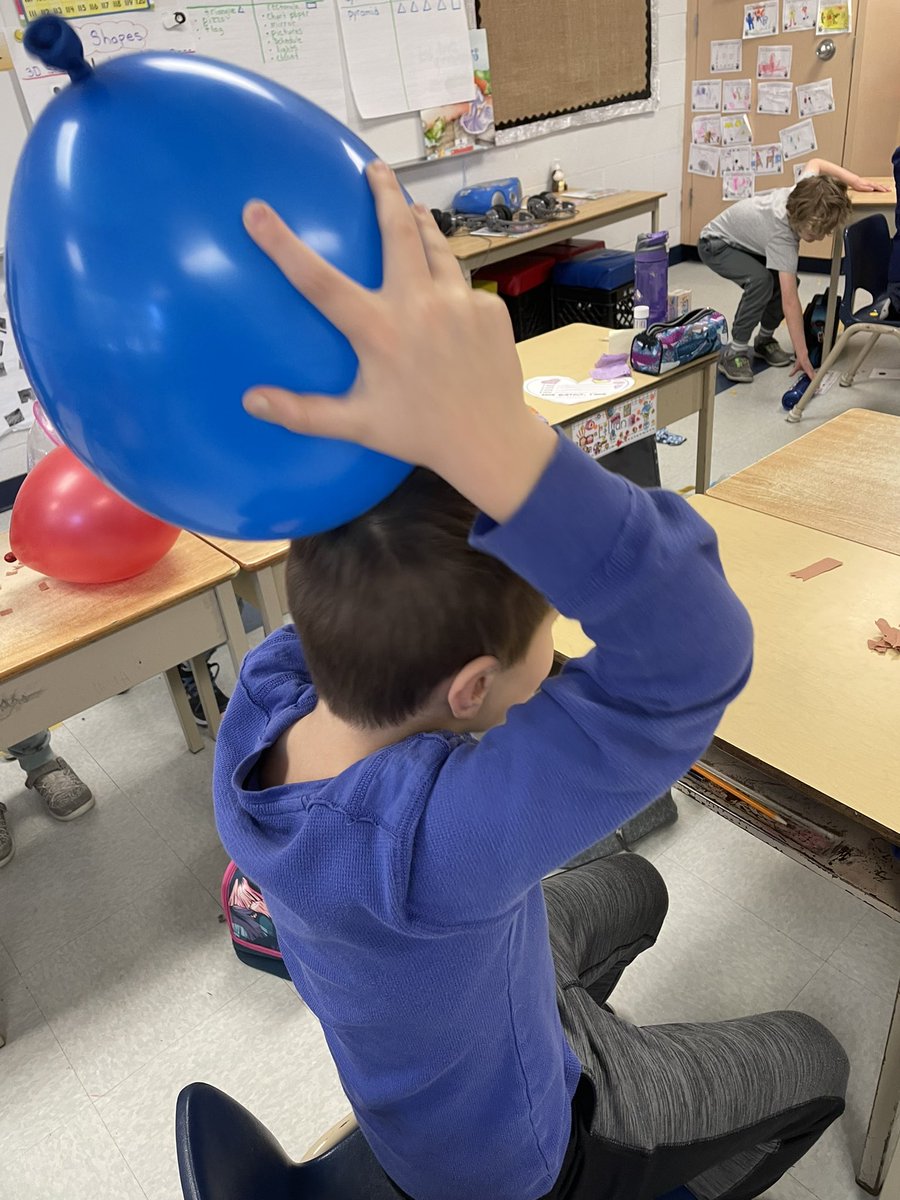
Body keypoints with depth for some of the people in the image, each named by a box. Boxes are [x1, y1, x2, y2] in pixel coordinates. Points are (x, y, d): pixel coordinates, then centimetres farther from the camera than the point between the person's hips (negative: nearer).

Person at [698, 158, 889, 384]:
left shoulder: (806, 193, -21)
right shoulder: (782, 236, -40)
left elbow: (814, 163, 5)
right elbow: (790, 302, -41)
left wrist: (855, 181, -4)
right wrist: (802, 356, -41)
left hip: (744, 242, 8)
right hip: (716, 245, -8)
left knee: (784, 279, -9)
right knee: (760, 280, -33)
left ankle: (765, 340, 13)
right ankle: (734, 353, -20)